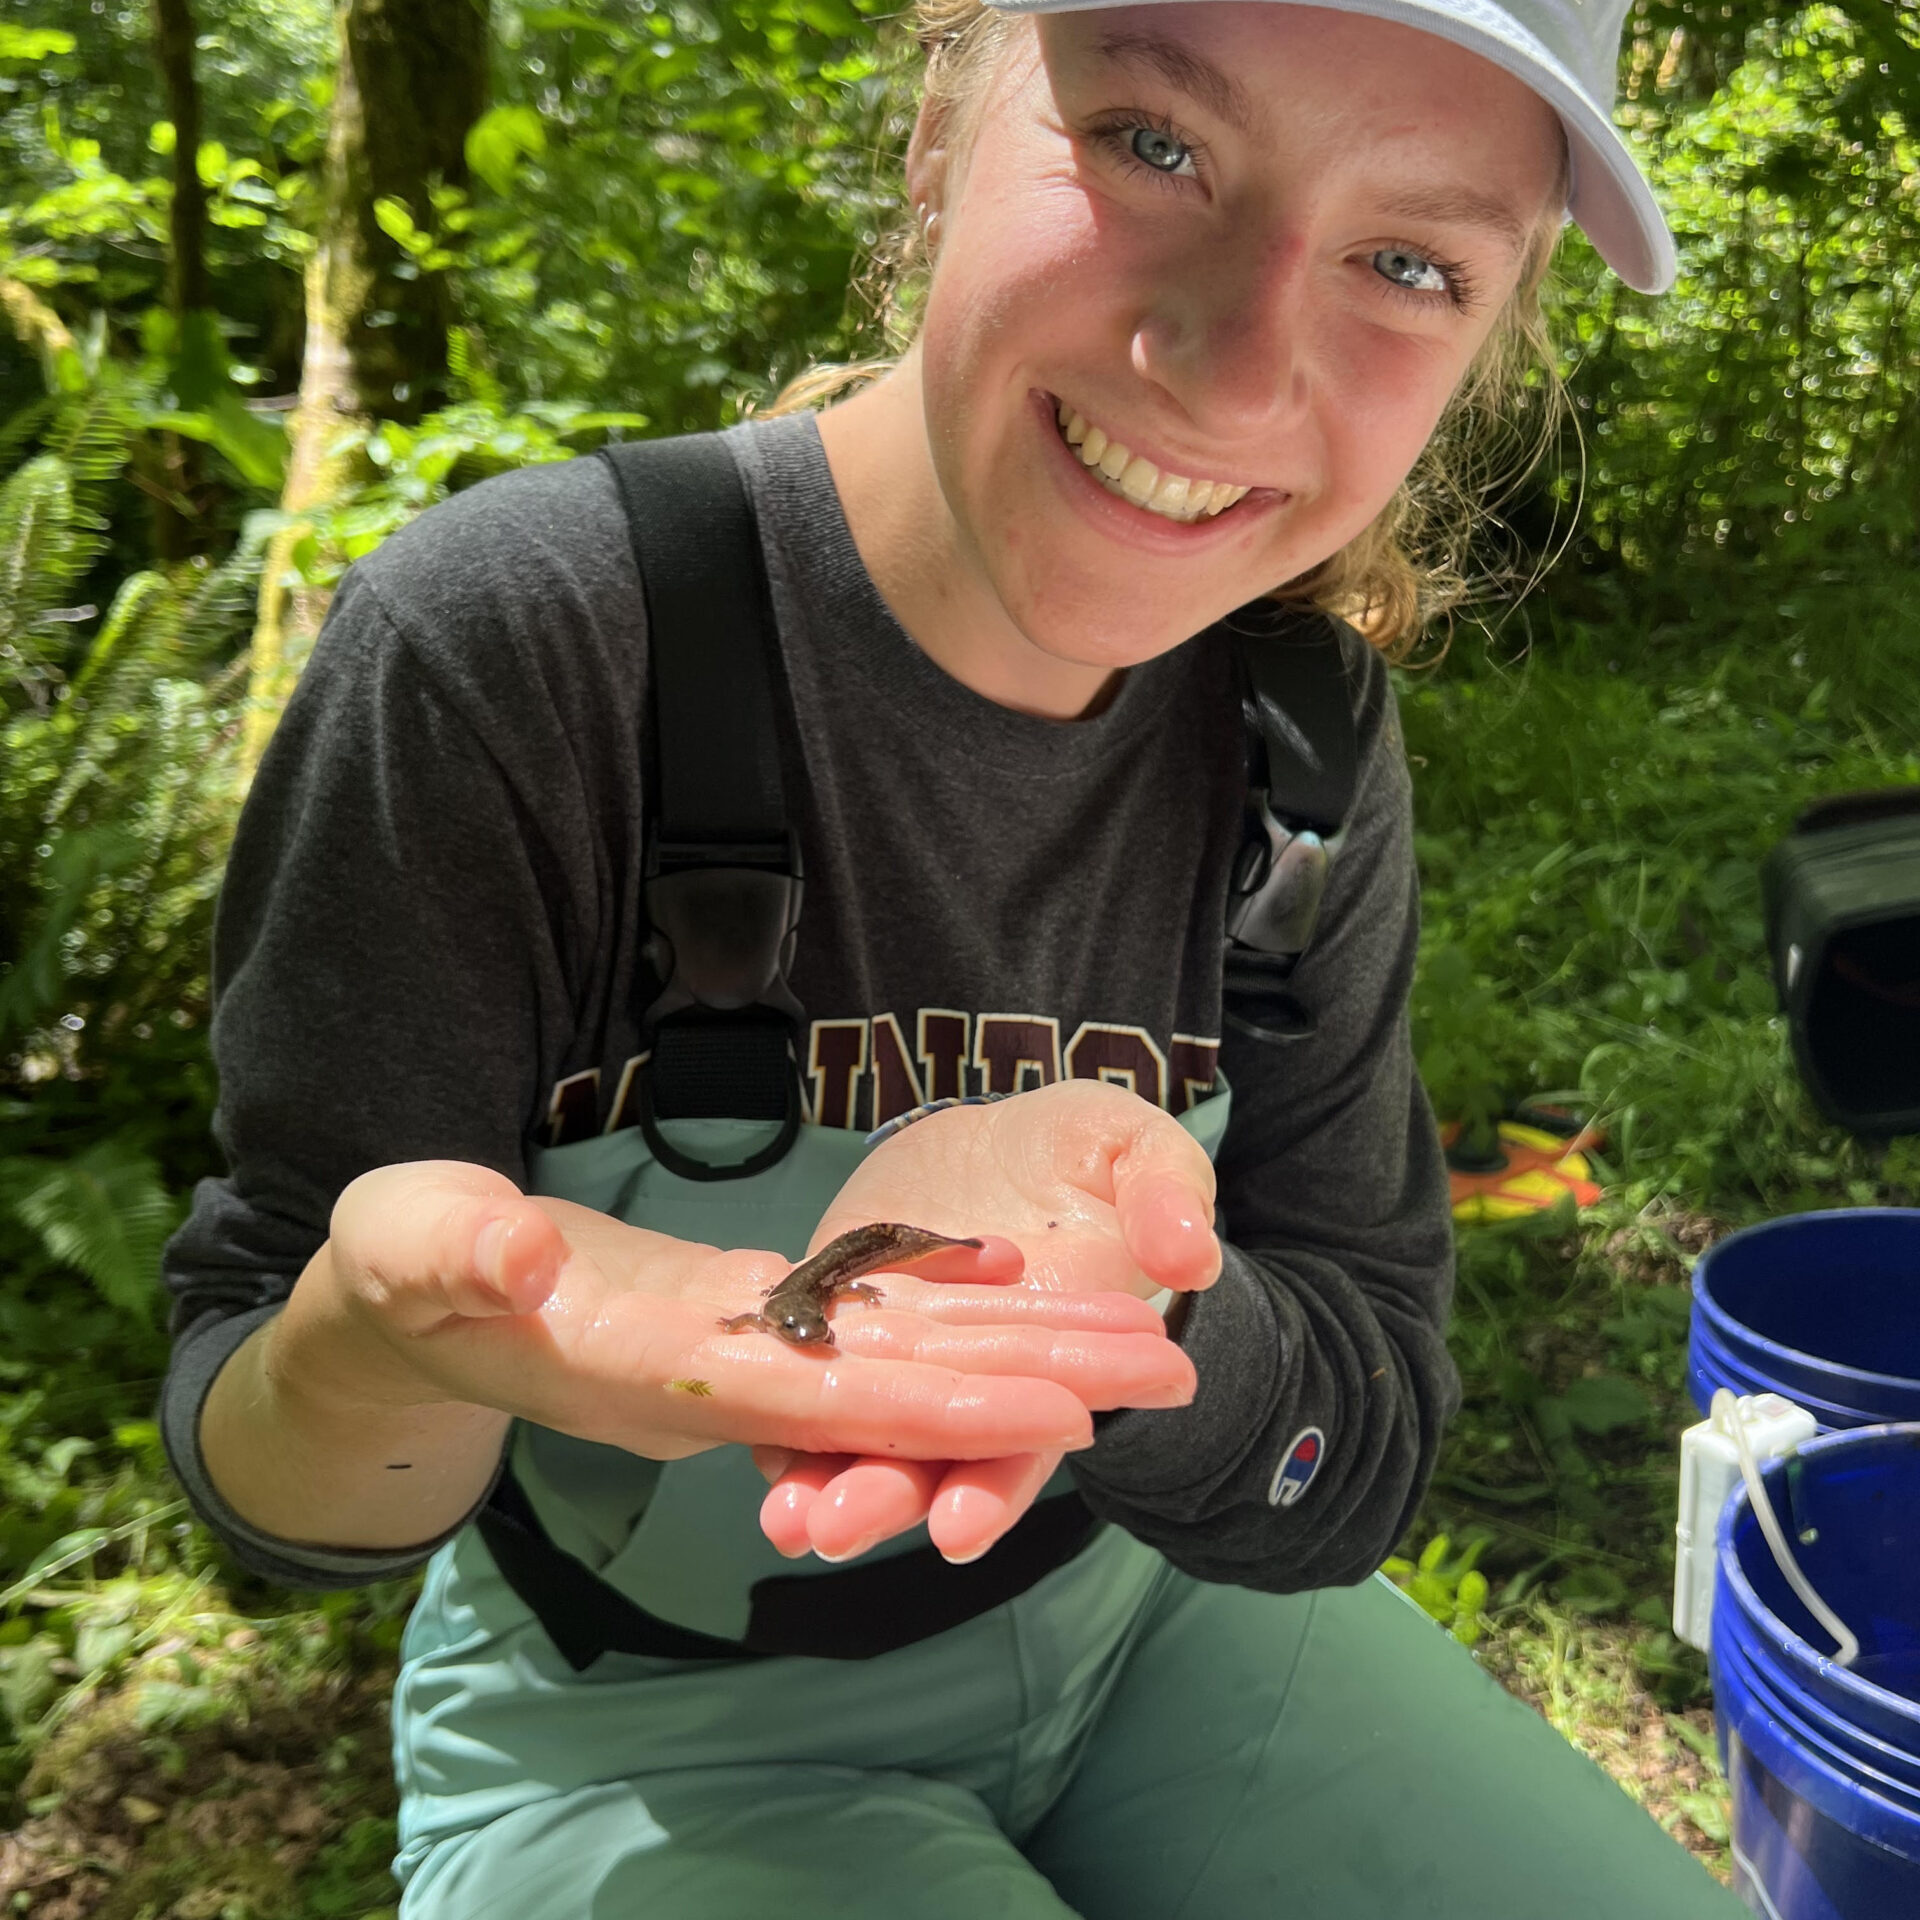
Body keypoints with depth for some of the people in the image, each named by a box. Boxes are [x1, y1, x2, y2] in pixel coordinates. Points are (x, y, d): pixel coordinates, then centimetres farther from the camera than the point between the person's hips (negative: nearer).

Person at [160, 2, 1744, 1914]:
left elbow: (1361, 1461, -12)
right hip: (649, 1735, -3)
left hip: (1139, 1610, 4)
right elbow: (264, 1478, -16)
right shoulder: (511, 652, -24)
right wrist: (384, 1346, -41)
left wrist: (1109, 1277, -35)